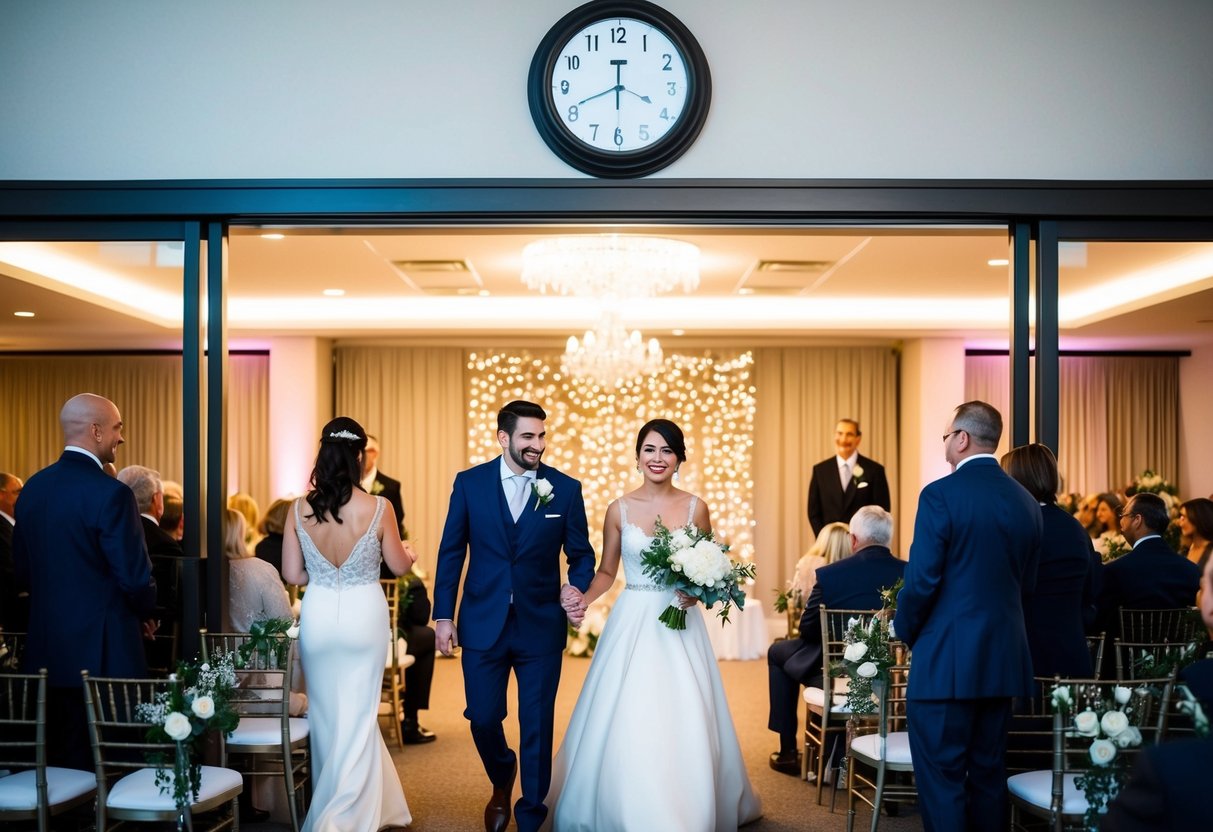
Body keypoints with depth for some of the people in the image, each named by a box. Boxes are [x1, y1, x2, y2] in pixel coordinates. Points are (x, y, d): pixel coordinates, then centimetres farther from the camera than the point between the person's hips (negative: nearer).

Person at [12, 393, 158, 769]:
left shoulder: (32, 488, 6)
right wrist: (146, 614, 2)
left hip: (46, 650, 7)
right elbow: (134, 576, -17)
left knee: (59, 761, 15)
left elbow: (22, 571, 12)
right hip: (103, 650, -7)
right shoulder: (111, 494, -17)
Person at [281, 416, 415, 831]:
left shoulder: (299, 509, -7)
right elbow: (399, 566, -1)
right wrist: (410, 553, 22)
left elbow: (292, 575, -1)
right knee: (357, 717, 10)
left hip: (317, 617, 2)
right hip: (363, 616, -2)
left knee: (325, 714, 18)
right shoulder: (377, 509, -14)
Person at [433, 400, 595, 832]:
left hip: (541, 626, 0)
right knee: (483, 718, 9)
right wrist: (443, 616, 0)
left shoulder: (566, 488, -2)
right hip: (483, 623, 1)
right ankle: (502, 780, 42)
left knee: (537, 727, 6)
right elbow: (451, 552, 3)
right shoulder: (469, 482, -1)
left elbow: (581, 554, 3)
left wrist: (577, 589, -18)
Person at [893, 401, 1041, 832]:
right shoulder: (1025, 501, 6)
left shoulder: (941, 494, -13)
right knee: (989, 772, 15)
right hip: (1004, 658, 7)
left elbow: (922, 580, -15)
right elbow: (1027, 584, 11)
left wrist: (905, 630, 2)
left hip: (948, 659, -7)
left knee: (941, 777, 1)